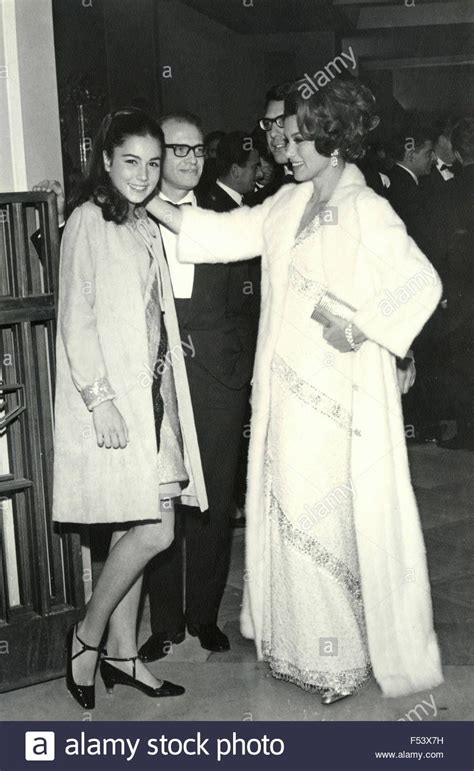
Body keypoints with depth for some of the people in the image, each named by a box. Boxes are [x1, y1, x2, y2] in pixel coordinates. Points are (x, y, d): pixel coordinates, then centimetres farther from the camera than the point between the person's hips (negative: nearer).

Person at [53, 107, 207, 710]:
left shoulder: (143, 225, 17)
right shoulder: (88, 221, -7)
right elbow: (76, 317, -12)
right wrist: (100, 399, -19)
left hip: (153, 392, 8)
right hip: (111, 397, -8)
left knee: (135, 530, 9)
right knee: (154, 530, -11)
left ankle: (122, 650, 21)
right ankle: (88, 635, 9)